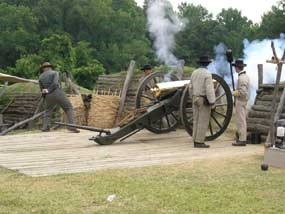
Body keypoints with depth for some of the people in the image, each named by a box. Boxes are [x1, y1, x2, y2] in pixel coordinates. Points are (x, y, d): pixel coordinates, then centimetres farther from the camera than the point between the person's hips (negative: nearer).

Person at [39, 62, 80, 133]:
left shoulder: (40, 77, 16)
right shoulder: (54, 73, 6)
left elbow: (42, 90, 15)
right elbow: (55, 84, -10)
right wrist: (48, 90, -5)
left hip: (48, 96, 3)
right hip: (58, 93, -3)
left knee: (48, 111, 25)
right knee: (69, 108, 7)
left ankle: (45, 127, 10)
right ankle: (71, 127, -7)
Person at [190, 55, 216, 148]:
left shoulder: (194, 73, 7)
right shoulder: (207, 74, -15)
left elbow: (191, 87, 12)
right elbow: (209, 89, -21)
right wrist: (212, 103, -18)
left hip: (196, 99, 7)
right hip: (204, 101, -7)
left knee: (196, 120, 8)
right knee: (203, 121, -4)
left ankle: (196, 141, 9)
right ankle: (200, 142, -5)